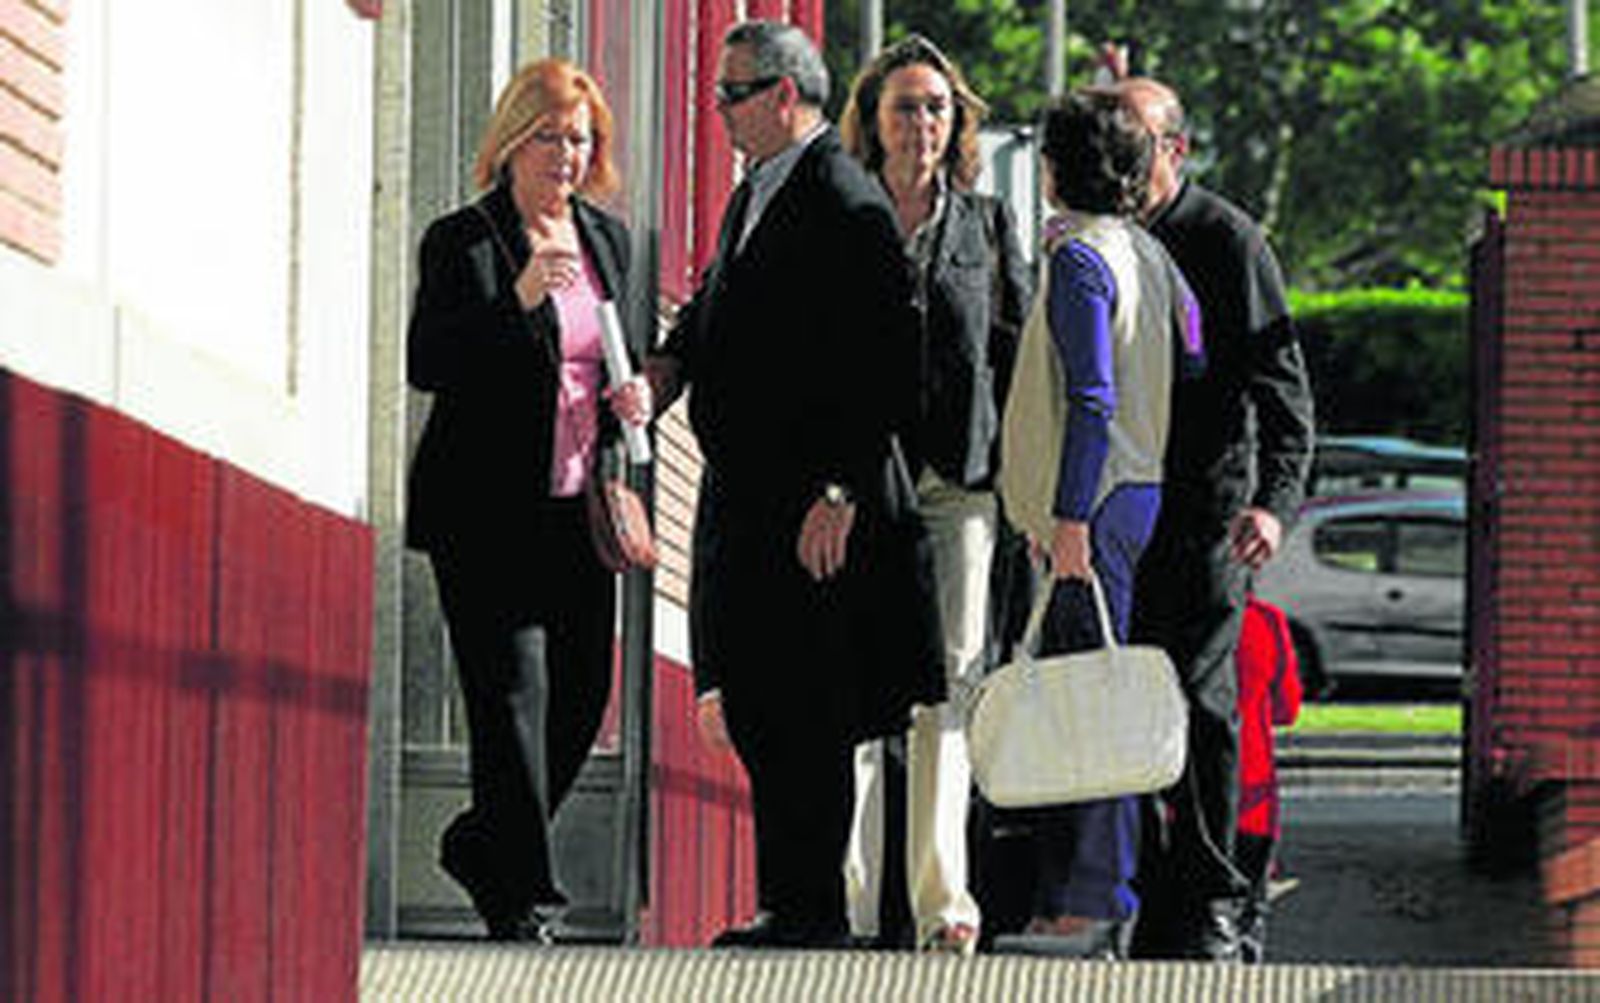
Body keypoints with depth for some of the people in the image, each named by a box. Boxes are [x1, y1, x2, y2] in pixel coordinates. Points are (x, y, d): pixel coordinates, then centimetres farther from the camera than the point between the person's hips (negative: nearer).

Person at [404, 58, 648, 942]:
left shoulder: (606, 238, 15)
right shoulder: (462, 240, -4)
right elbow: (426, 363, -14)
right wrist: (520, 297, -24)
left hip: (579, 505, 6)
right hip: (489, 512, -6)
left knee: (581, 697, 6)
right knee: (513, 694, -9)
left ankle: (480, 846, 26)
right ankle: (519, 893, -5)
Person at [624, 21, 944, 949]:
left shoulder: (847, 205, -15)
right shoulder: (754, 195, 15)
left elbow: (883, 367, -19)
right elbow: (719, 306, 27)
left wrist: (838, 496, -21)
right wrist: (670, 362, 5)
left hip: (814, 510, -10)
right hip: (744, 500, 10)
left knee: (805, 708, -5)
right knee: (754, 703, 13)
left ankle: (813, 908, 2)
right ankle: (791, 899, 20)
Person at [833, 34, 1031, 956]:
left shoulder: (988, 225, 12)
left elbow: (1020, 354, 12)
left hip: (959, 479, 1)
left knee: (950, 680, -2)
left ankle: (942, 897, -1)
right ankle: (852, 900, -2)